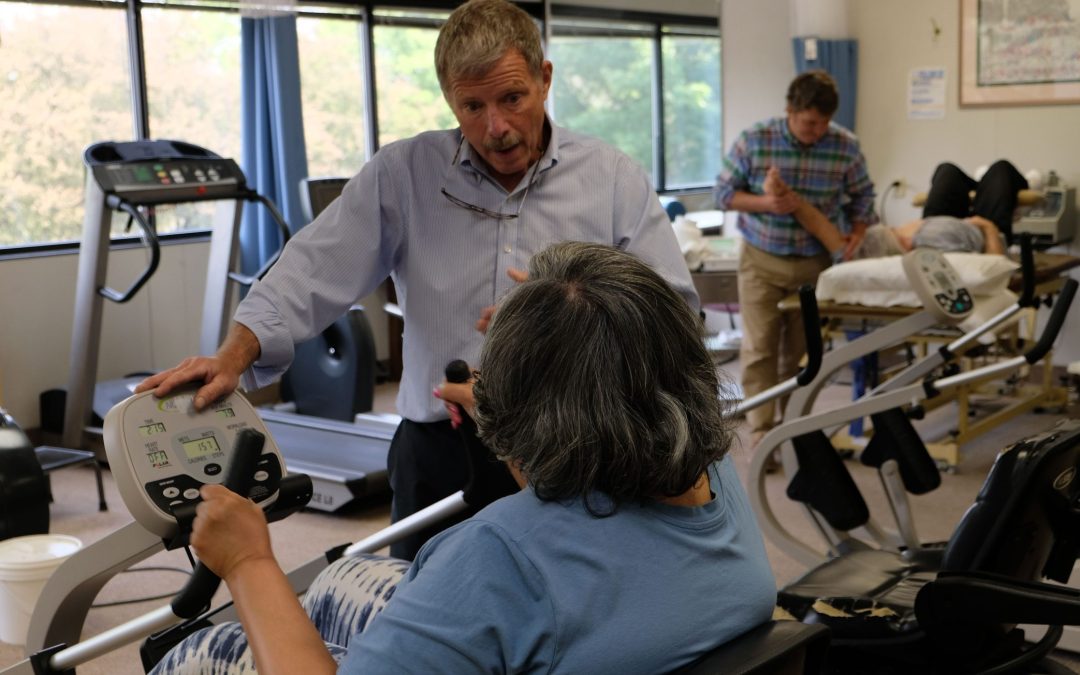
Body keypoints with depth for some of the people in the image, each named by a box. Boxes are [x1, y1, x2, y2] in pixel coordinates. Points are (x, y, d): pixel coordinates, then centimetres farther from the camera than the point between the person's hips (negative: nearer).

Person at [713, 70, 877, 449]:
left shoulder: (846, 147, -6)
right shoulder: (753, 141, -11)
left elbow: (861, 195, 9)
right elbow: (723, 193, -4)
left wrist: (857, 232, -9)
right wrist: (765, 204, -21)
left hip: (815, 262, 2)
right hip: (762, 261, -1)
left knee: (801, 351, 7)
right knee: (759, 348, -6)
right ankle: (763, 436, -2)